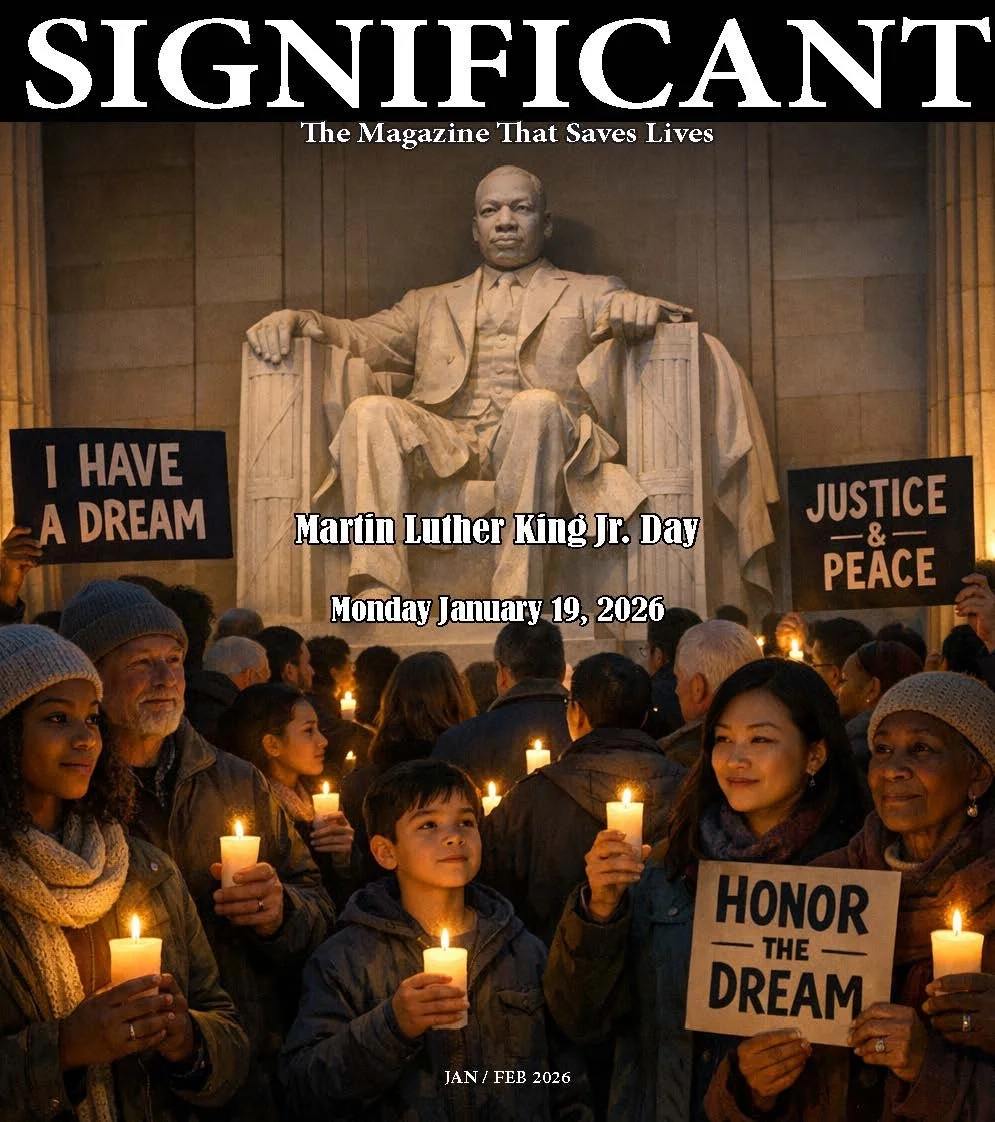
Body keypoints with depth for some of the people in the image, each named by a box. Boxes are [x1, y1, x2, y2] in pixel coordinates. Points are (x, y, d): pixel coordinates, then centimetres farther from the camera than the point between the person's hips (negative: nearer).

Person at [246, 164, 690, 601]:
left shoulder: (591, 294, 25)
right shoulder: (431, 304, 31)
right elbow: (366, 337, 17)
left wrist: (637, 307, -19)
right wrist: (297, 320, -4)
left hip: (537, 436, -2)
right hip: (446, 445, 2)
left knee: (536, 405, -36)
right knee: (371, 410, -27)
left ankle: (515, 605, -41)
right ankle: (378, 595, -39)